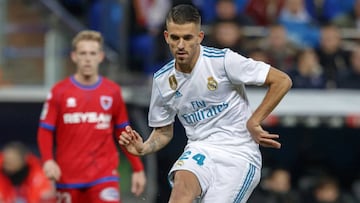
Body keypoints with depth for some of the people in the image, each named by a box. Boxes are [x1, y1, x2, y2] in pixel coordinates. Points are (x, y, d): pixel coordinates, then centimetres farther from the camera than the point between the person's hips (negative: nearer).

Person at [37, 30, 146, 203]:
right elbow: (45, 131, 1)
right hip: (68, 177, 0)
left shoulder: (113, 92, 5)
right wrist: (48, 160, -17)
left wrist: (138, 169, 10)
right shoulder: (59, 92, 1)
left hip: (104, 175, 0)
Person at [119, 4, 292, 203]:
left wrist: (253, 123, -10)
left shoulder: (223, 60, -12)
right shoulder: (162, 80, 4)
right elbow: (163, 132, 17)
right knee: (182, 184, -30)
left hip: (238, 154, -3)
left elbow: (282, 81, -9)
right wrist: (143, 148, -4)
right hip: (199, 150, 3)